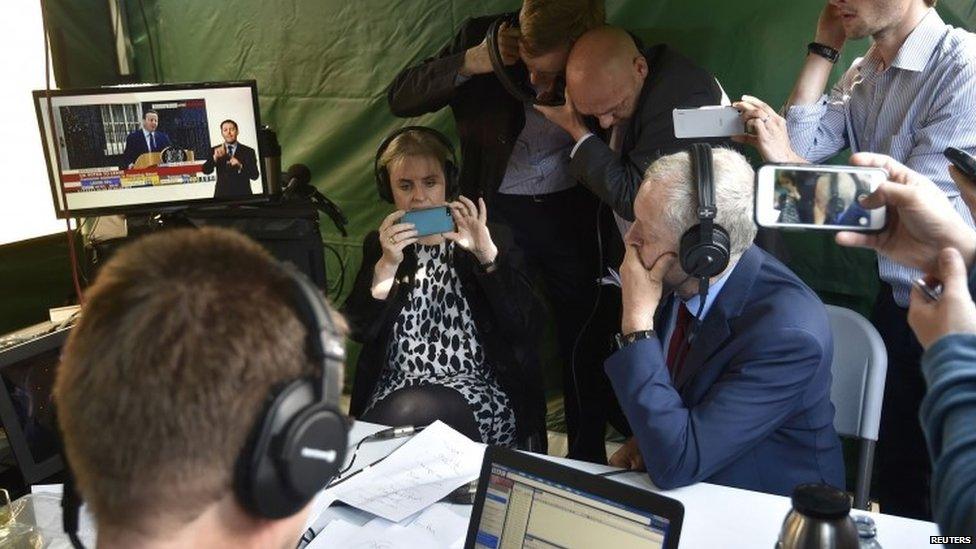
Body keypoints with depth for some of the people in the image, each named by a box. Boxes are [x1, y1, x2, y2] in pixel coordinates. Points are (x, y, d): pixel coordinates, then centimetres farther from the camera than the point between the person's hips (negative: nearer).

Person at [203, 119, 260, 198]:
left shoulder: (248, 151, 1)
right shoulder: (215, 150, 6)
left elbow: (255, 175, -6)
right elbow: (206, 170, -6)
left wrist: (240, 166, -23)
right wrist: (215, 157, -24)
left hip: (242, 195, -1)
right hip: (221, 195, 1)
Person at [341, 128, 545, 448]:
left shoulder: (491, 239, 7)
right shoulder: (379, 246, 14)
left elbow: (520, 325, -6)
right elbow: (358, 330, 1)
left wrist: (487, 253, -16)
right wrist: (386, 266, -11)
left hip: (478, 388, -2)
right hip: (394, 392, 2)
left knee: (410, 411, -31)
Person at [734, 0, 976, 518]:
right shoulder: (862, 75, 3)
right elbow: (801, 146, -4)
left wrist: (789, 163, -23)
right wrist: (823, 48, -4)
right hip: (895, 301, 7)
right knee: (896, 477, 21)